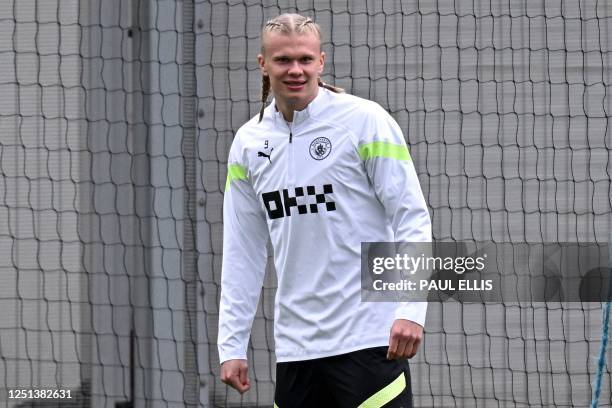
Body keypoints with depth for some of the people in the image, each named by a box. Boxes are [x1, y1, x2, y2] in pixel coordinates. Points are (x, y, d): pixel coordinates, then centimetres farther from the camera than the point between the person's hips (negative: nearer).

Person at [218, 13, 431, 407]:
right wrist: (231, 345, 8)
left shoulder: (365, 120, -4)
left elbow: (412, 219, -6)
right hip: (295, 345, 5)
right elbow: (242, 251, 13)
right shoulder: (248, 142, 10)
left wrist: (411, 309, -17)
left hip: (370, 340, -5)